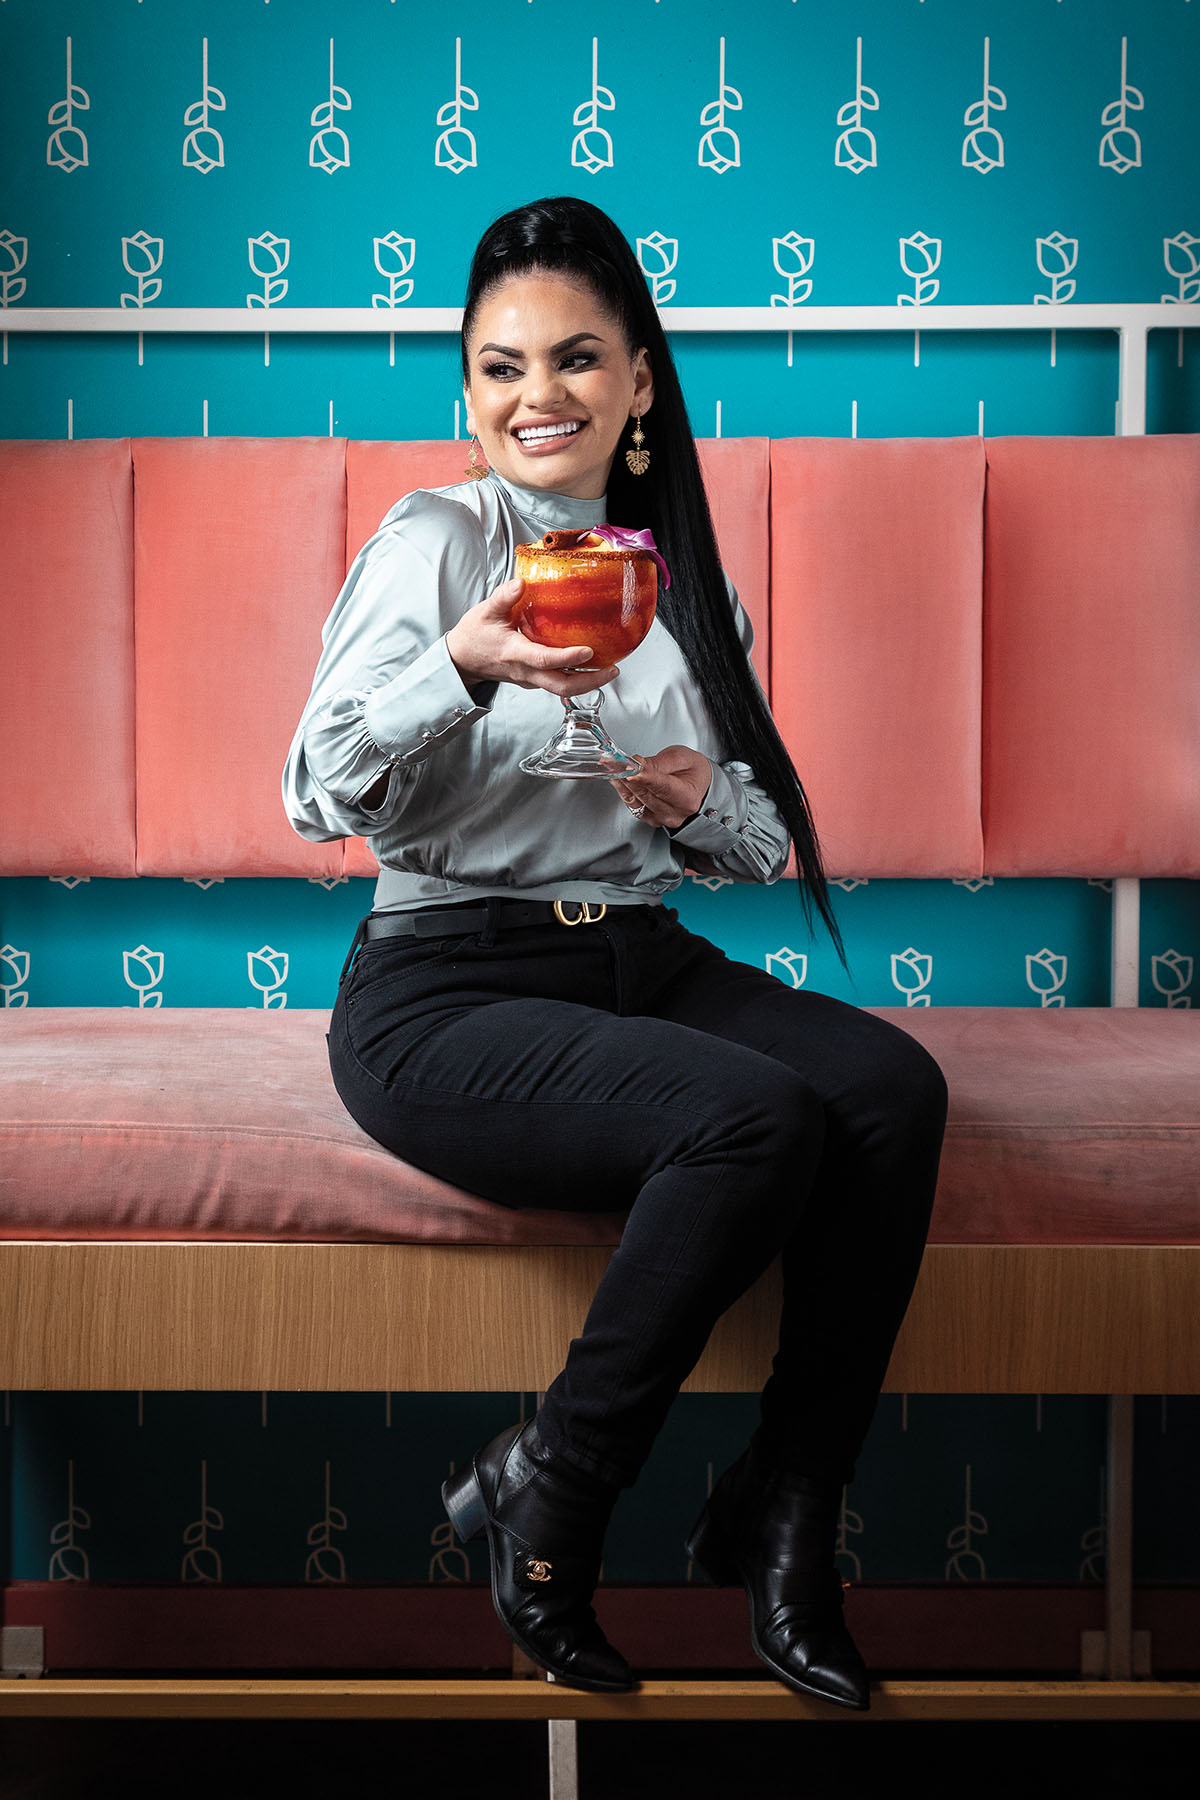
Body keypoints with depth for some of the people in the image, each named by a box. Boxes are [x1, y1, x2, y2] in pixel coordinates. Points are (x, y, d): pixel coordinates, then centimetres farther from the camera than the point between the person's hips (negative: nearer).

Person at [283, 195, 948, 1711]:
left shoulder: (685, 580, 15)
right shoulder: (436, 538, -1)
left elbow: (767, 838, 19)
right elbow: (323, 797, -14)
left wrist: (702, 803, -4)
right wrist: (465, 665, -31)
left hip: (644, 963, 6)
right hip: (442, 990, -5)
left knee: (893, 1088, -22)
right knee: (759, 1118, -30)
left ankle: (780, 1524, -9)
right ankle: (544, 1504, -10)